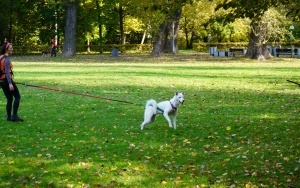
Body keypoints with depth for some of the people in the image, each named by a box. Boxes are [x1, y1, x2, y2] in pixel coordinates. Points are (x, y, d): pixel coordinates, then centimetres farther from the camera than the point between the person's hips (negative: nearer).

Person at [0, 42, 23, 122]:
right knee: (17, 97, -2)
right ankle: (14, 115, -6)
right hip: (7, 80, -9)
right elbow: (7, 72, -22)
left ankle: (9, 117, 15)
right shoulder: (6, 58, -15)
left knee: (9, 99, 14)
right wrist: (10, 83, -27)